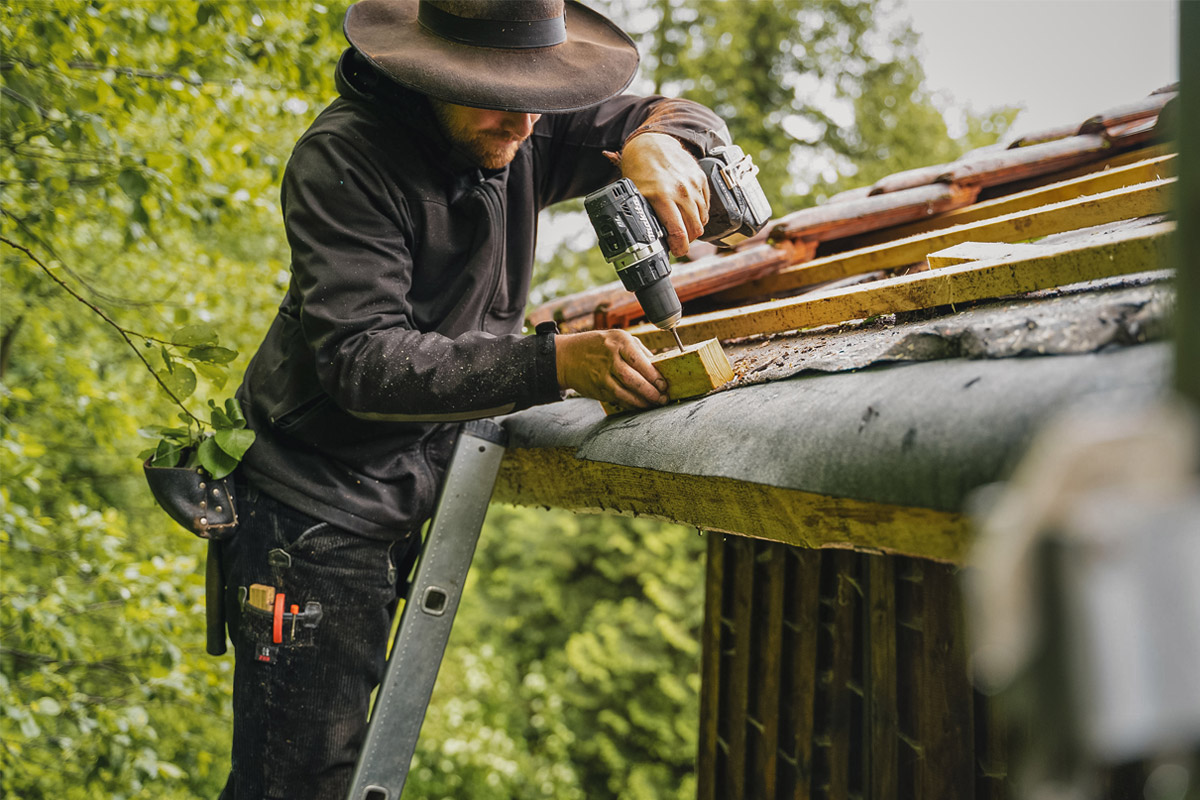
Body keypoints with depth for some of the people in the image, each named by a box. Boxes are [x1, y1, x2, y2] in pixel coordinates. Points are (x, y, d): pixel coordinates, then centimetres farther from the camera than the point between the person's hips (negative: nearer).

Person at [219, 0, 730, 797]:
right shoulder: (344, 158, -23)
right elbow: (363, 362, -32)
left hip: (399, 505, 7)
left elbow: (693, 120, 6)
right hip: (315, 512, -7)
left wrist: (656, 143, -20)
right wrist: (553, 362, -41)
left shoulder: (516, 132, -3)